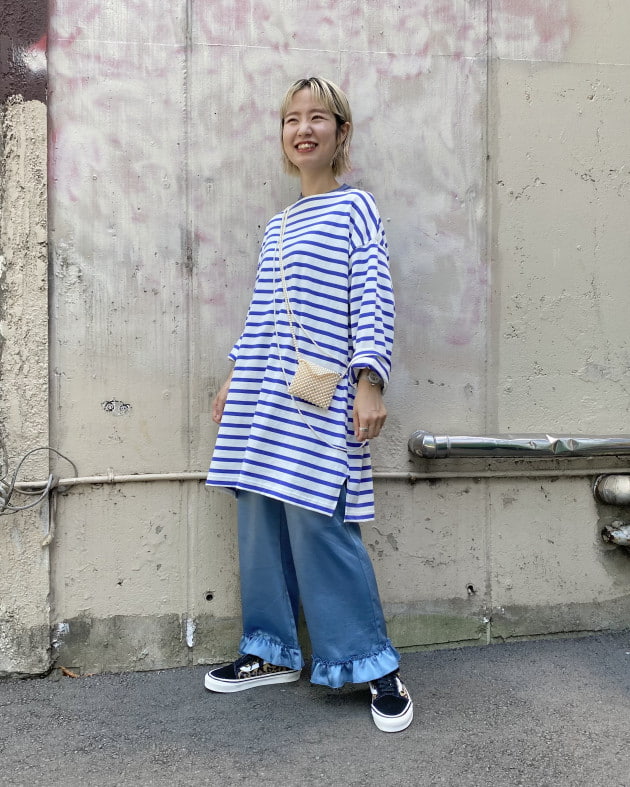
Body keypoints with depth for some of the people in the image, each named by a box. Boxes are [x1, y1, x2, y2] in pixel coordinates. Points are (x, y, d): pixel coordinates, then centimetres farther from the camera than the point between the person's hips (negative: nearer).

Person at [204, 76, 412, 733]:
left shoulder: (355, 208, 0)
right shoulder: (279, 224, 19)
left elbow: (373, 301, -8)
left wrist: (369, 382, -17)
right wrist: (236, 378, 19)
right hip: (263, 397, 7)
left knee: (316, 522, -10)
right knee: (260, 519, 8)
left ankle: (374, 666, 5)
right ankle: (271, 653, 23)